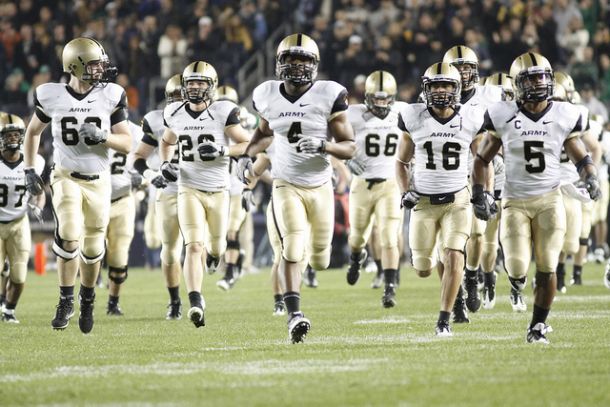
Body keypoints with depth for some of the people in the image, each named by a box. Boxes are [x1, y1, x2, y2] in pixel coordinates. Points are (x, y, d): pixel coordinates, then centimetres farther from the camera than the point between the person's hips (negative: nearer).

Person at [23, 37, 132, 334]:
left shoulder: (110, 96, -7)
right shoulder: (52, 97, -6)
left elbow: (127, 143, -4)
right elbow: (33, 132, 12)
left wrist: (102, 136, -23)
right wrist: (29, 170, 6)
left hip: (99, 180, 2)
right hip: (67, 177, -2)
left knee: (93, 249, 8)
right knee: (70, 235, -22)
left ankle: (87, 299, 33)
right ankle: (66, 300, -5)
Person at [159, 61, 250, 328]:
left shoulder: (223, 113, -9)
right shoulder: (175, 114, 1)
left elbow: (247, 144, -5)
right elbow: (167, 141, 21)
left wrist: (221, 151, -21)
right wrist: (165, 164, 2)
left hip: (218, 190, 0)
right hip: (189, 189, 0)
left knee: (216, 247, 16)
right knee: (194, 246, -17)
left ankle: (213, 250, 55)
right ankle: (196, 304, -21)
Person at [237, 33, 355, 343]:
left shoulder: (329, 96, -12)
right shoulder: (268, 96, -2)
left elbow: (349, 148, -10)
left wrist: (323, 145, -29)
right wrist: (247, 155, 4)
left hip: (320, 186, 0)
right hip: (286, 185, 0)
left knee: (320, 261, 11)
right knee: (292, 249, -20)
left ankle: (317, 252, 48)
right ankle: (294, 315, -19)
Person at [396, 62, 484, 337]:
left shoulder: (470, 121, -4)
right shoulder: (414, 119, -6)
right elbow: (402, 162, 7)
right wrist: (405, 191, -7)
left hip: (457, 201, -1)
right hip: (424, 202, 1)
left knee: (454, 258, -18)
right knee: (423, 270, 5)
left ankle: (444, 321, -8)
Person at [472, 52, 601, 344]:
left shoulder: (564, 117, -1)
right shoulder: (502, 116, -5)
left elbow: (580, 157, 11)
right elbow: (482, 158, 7)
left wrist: (591, 178, -9)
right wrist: (478, 194, -1)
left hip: (549, 200, 1)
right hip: (515, 201, -1)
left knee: (547, 269, -3)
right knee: (517, 270, -10)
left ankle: (538, 325, 14)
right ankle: (517, 274, 29)